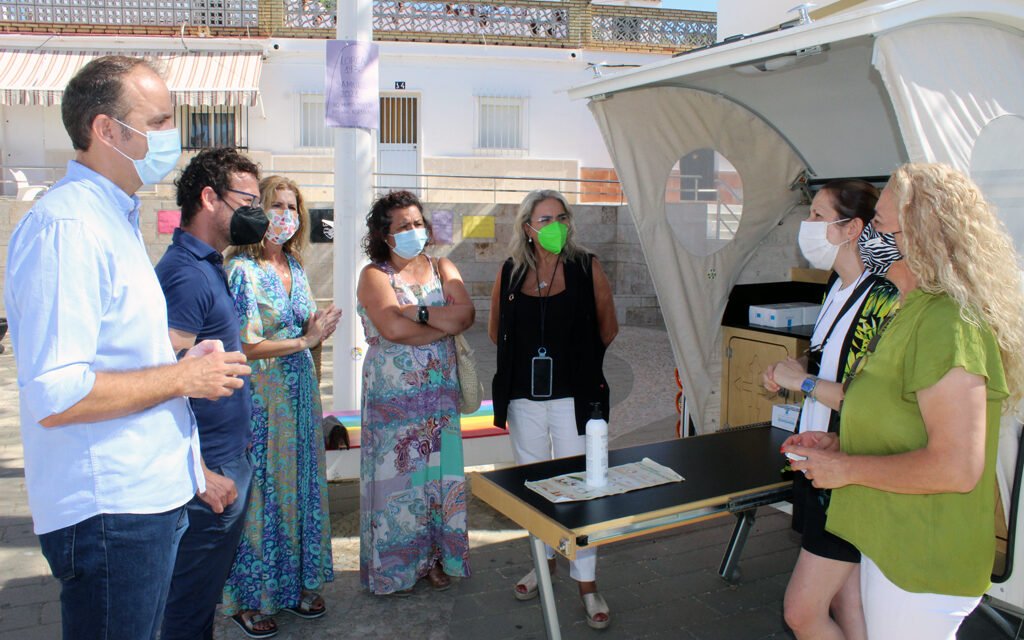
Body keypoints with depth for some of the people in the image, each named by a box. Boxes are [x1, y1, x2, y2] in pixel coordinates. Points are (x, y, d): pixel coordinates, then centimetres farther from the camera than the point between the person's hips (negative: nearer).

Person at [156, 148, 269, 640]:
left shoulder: (208, 266, 11)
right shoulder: (186, 274, -20)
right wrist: (201, 475, -23)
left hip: (228, 460, 9)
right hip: (212, 472, -9)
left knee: (204, 595, 22)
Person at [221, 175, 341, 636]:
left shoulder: (295, 267, 10)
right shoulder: (242, 269, -12)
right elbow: (247, 345, -17)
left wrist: (320, 328, -5)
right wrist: (305, 339, -12)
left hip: (299, 394, 7)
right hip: (260, 397, -7)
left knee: (300, 486, 12)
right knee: (260, 492, 2)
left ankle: (296, 583, 28)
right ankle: (249, 599, 18)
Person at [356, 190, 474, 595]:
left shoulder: (442, 269, 10)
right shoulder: (374, 275, -2)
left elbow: (465, 314, -7)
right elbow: (394, 328, -20)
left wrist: (416, 311, -15)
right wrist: (446, 325, -9)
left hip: (440, 391, 4)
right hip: (394, 392, -3)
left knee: (439, 469, 8)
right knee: (398, 471, 2)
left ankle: (435, 556, 23)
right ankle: (394, 566, 16)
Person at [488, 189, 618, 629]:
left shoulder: (586, 268, -4)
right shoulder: (509, 274, 2)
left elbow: (608, 327, 5)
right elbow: (496, 331, 15)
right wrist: (530, 357, 10)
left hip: (573, 397, -3)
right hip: (523, 398, 3)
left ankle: (587, 583, 15)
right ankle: (544, 560, 38)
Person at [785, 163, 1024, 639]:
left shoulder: (947, 324, -23)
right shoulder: (921, 313, 11)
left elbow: (957, 467, -29)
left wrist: (847, 468, -18)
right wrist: (840, 444, 9)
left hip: (919, 566, -10)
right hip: (897, 544, 10)